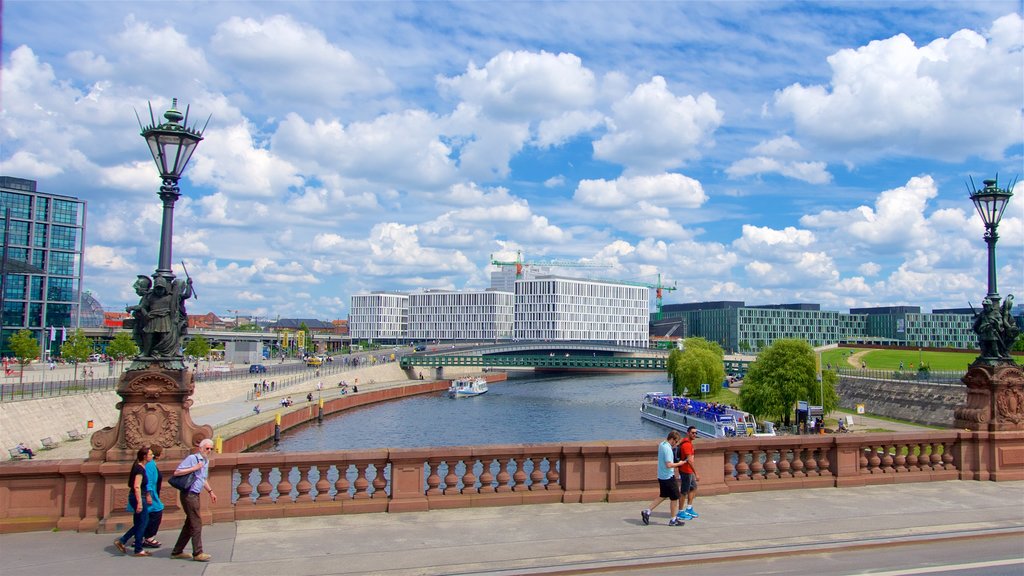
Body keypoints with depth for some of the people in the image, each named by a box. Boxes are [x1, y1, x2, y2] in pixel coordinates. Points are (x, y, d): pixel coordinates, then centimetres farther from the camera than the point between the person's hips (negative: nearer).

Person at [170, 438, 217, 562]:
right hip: (189, 494, -9)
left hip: (195, 495, 9)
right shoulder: (192, 458, -12)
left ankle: (177, 551, 22)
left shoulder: (206, 461, 15)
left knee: (190, 524, 13)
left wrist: (210, 491, 23)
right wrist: (194, 468, -21)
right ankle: (197, 553, -3)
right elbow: (176, 472, -19)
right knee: (196, 524, -7)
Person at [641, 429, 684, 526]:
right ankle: (673, 520, 15)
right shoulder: (667, 449, -23)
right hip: (668, 477, -9)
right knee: (675, 498, 6)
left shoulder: (661, 445, 6)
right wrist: (679, 464, -13)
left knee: (662, 496, 19)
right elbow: (669, 465, -27)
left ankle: (647, 511, 14)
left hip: (661, 476, 9)